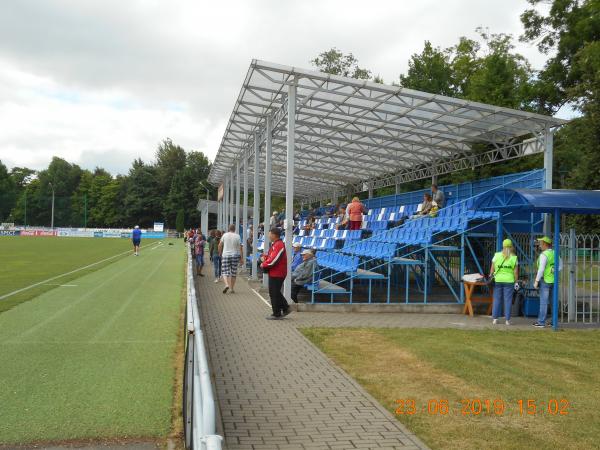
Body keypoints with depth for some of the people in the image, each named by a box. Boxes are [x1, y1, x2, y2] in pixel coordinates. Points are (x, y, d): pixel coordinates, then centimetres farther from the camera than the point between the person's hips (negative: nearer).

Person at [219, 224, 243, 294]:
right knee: (233, 272, 8)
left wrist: (220, 253, 19)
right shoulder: (237, 236, -4)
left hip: (225, 255, 0)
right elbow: (240, 247, -5)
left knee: (225, 271, 3)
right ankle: (232, 289, 13)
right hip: (235, 255, 1)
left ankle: (227, 284, -21)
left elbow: (220, 245, 3)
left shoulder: (225, 235, -2)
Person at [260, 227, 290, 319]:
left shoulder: (279, 245, -21)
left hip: (276, 274, -10)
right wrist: (264, 256, -2)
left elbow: (273, 261, -25)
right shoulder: (275, 244, 12)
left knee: (274, 294, -1)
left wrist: (263, 265, -10)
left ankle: (276, 314, 8)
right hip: (274, 273, 10)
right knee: (275, 292, 18)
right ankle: (286, 308, 25)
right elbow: (270, 255, 20)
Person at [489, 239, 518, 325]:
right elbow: (516, 271, -3)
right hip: (509, 281, -1)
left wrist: (490, 276, 14)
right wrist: (516, 281, 5)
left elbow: (492, 268, 1)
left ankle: (495, 319, 9)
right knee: (508, 300, 4)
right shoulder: (514, 257, -3)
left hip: (498, 280, 1)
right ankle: (507, 320, 6)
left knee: (497, 299, 7)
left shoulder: (497, 255, -1)